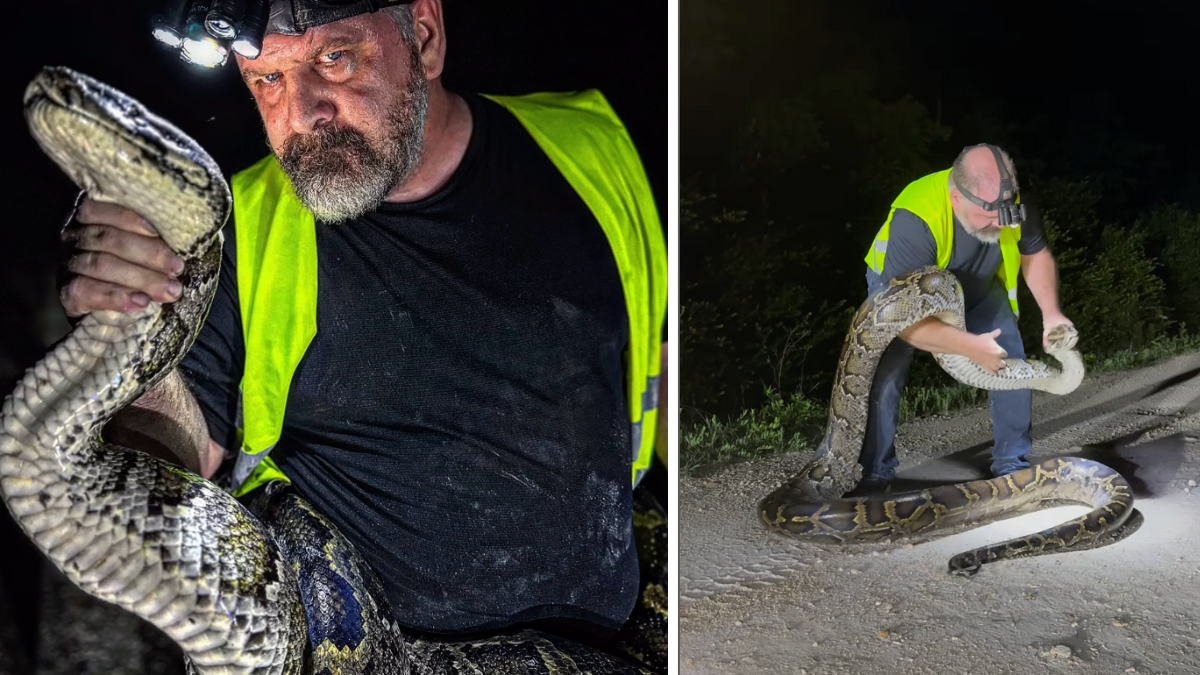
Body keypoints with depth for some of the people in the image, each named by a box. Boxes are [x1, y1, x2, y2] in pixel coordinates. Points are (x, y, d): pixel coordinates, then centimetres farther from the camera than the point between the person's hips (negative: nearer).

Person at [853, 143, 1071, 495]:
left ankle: (1012, 465, 13)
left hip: (976, 288, 5)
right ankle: (876, 475, -1)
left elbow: (1036, 254, -4)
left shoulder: (1014, 205, -27)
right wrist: (972, 346, -39)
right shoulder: (914, 221, -43)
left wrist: (1050, 313, -18)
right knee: (883, 378, -18)